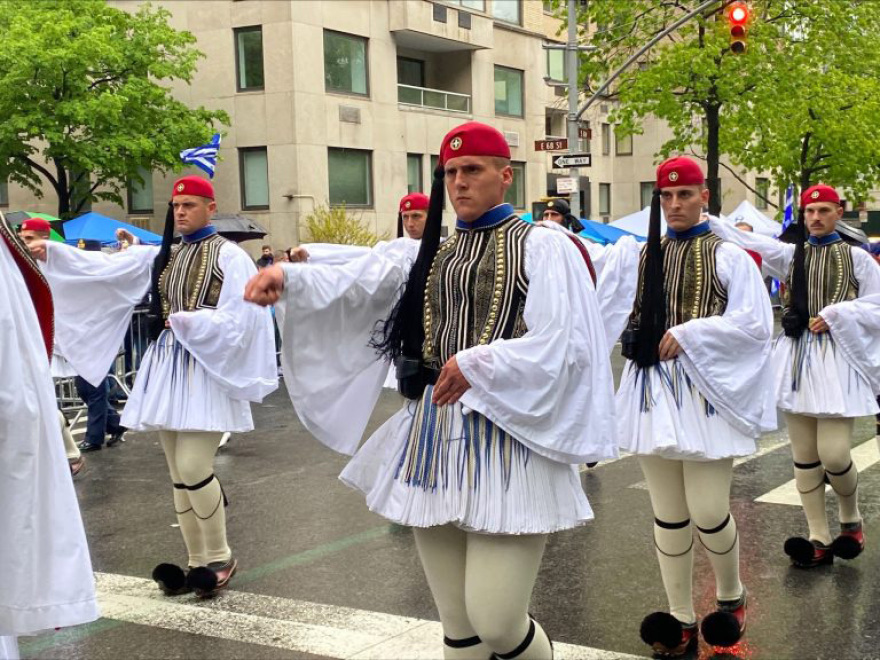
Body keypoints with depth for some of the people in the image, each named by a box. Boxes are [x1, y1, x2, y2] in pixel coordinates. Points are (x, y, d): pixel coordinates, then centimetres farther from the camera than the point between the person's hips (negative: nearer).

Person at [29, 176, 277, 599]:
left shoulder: (229, 257, -4)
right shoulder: (160, 257, 13)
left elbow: (235, 321, -12)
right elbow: (105, 268, 3)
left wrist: (182, 321, -11)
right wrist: (52, 252, -8)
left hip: (206, 370, -6)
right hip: (167, 368, 6)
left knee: (192, 467, -13)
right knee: (179, 474, 8)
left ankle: (220, 556, 5)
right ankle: (198, 562, 17)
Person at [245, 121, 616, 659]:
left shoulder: (542, 247, 0)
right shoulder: (427, 254, 15)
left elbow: (560, 346, -11)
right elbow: (353, 285, -1)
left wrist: (478, 364, -21)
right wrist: (288, 278, -19)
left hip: (506, 439, -5)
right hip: (433, 438, 5)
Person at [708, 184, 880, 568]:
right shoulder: (790, 255, 10)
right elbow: (749, 244, -3)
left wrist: (836, 313, -12)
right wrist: (710, 223, -16)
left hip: (838, 360, -3)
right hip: (797, 359, 4)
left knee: (833, 454, -11)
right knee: (804, 457, 5)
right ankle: (819, 540, 14)